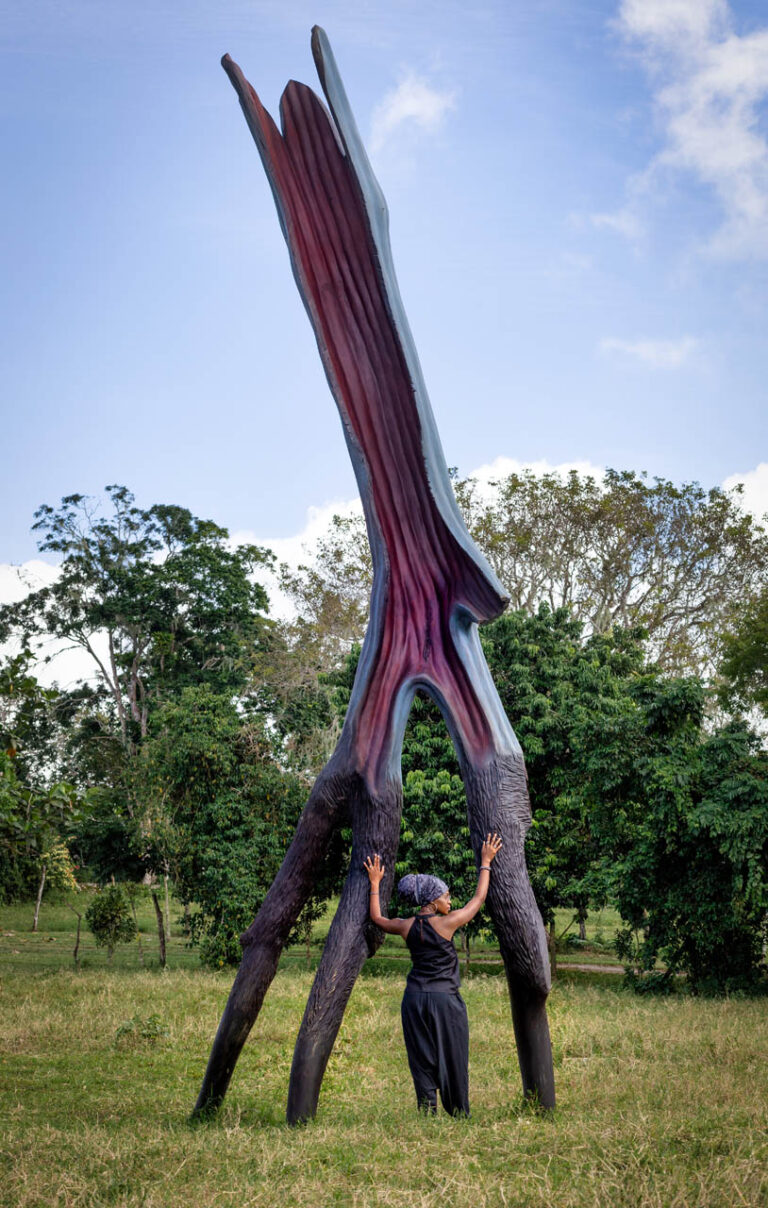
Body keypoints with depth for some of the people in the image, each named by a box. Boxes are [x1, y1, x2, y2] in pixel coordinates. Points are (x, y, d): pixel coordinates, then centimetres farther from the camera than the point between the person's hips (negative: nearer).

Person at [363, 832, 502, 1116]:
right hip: (445, 998, -4)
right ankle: (459, 1115, 14)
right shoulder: (447, 923, -11)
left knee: (422, 1060, 9)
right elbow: (479, 897, 2)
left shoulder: (407, 927, 1)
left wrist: (375, 883, 26)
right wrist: (485, 863, 12)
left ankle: (427, 1111, 6)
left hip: (414, 998, 4)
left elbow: (377, 918, 21)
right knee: (452, 1060, 8)